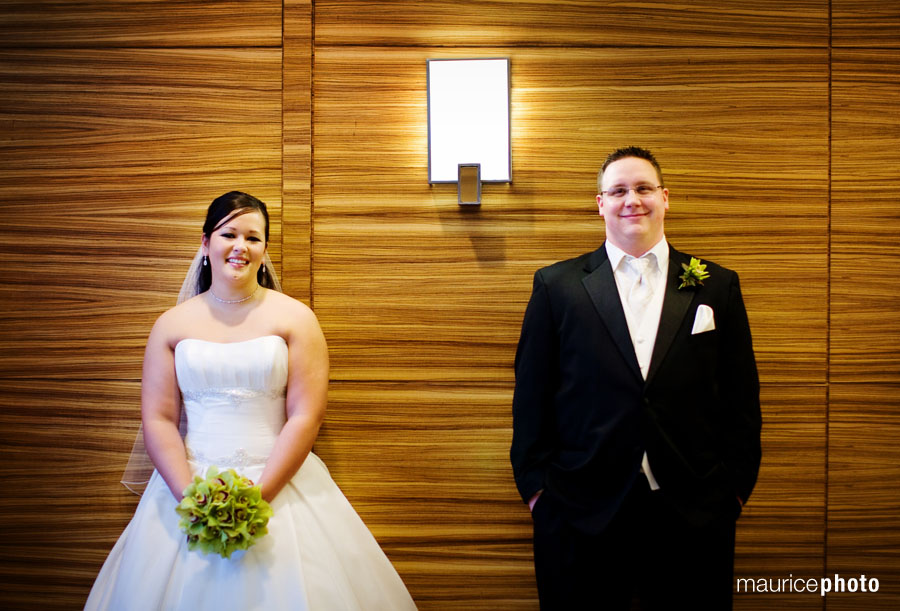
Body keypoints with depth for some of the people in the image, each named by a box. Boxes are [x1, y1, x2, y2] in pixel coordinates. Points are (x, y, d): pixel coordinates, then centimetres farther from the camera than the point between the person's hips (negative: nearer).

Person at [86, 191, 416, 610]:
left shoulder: (295, 318, -1)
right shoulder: (171, 325, 5)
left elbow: (306, 417, -7)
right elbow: (158, 419, 0)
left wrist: (259, 495, -15)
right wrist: (191, 496, -13)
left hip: (280, 483, -1)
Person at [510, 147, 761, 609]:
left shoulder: (717, 287, 6)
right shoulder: (556, 285, 2)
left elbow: (741, 398, 7)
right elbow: (531, 394, 2)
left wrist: (736, 486, 3)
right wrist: (536, 486, -1)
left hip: (693, 515, 1)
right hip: (582, 516, -1)